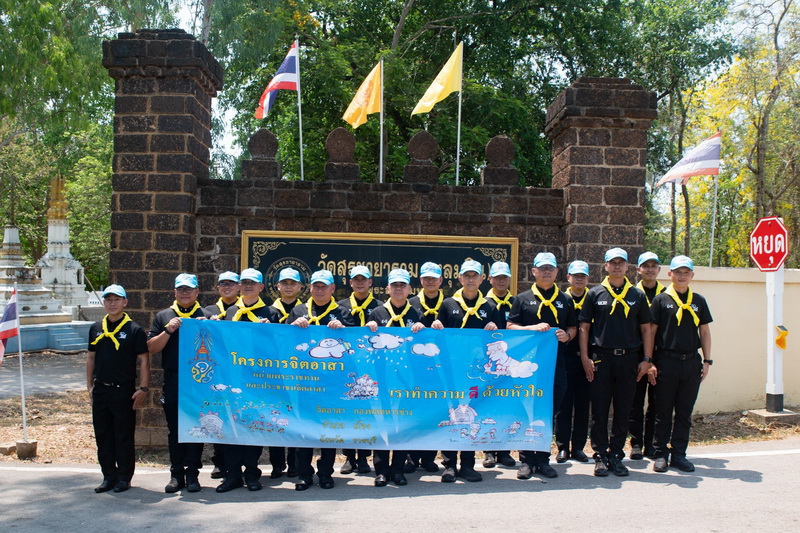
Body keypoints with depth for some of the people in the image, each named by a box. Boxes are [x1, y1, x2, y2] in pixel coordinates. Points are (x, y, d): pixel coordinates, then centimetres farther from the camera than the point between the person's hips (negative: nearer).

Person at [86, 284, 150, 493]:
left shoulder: (134, 330, -5)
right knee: (102, 435, 10)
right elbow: (91, 357, 16)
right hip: (100, 390, 5)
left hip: (124, 390, -5)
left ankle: (124, 477, 13)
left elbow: (144, 360, -5)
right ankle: (109, 476, 22)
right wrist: (90, 386, 12)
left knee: (124, 437, 2)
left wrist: (143, 389, -11)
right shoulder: (96, 329, 9)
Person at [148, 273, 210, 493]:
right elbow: (151, 348, 4)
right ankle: (176, 474, 15)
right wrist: (169, 330, -10)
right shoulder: (163, 316, 11)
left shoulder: (206, 316, 9)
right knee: (174, 430, 6)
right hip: (172, 382, 1)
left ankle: (192, 473, 11)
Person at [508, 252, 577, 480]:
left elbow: (573, 327, 18)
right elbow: (510, 327, 2)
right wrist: (534, 328, -13)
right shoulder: (523, 299, 7)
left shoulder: (565, 300, 15)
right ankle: (526, 460, 8)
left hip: (555, 362, 2)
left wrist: (567, 335, -5)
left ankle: (543, 459, 16)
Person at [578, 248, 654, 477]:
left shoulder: (637, 295, 9)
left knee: (623, 410, 6)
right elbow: (584, 327, 4)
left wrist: (647, 359, 3)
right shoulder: (595, 294, 5)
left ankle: (616, 455, 17)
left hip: (629, 359, 2)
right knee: (599, 410, 1)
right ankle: (600, 456, 10)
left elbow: (645, 329, 11)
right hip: (601, 358, -2)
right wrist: (585, 358, -4)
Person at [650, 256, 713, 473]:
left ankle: (679, 454, 17)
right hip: (666, 362, -3)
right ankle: (661, 454, 12)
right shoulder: (661, 300, 0)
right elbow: (651, 332, 0)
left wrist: (707, 360, 7)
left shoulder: (698, 301, 10)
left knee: (685, 412, 8)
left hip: (691, 362, 3)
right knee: (663, 412, 4)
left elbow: (704, 332, 14)